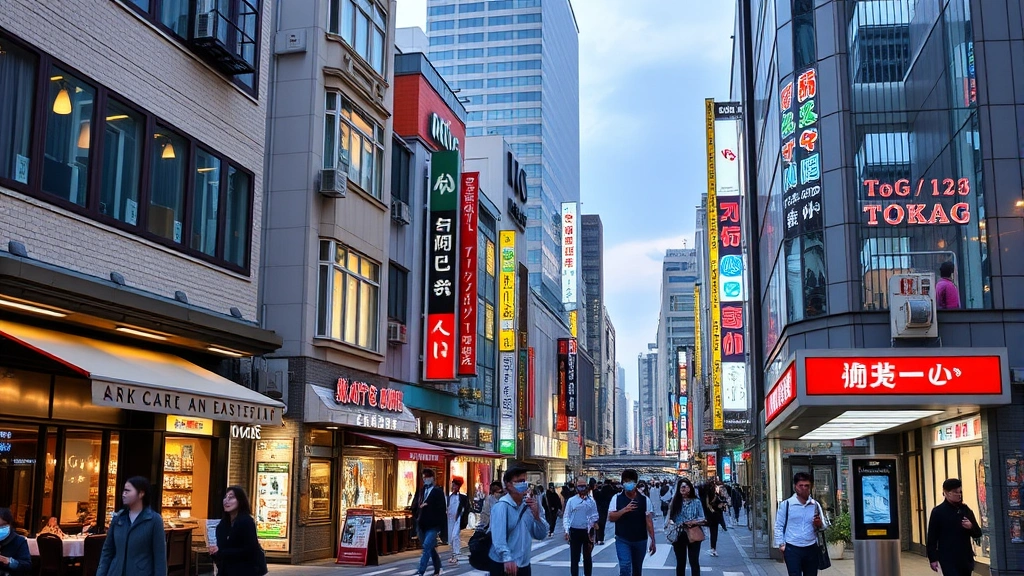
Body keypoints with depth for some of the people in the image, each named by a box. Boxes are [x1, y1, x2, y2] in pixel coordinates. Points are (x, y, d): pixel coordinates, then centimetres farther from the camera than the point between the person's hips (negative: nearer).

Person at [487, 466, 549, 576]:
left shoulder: (528, 506, 9)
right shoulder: (501, 506, -11)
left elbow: (541, 535, 9)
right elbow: (498, 536, -24)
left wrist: (536, 515, -8)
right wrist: (507, 558, -39)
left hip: (524, 564, 6)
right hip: (504, 565, -6)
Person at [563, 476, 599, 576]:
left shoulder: (591, 501, 2)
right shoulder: (571, 501, -1)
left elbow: (595, 516, 7)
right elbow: (566, 516, -1)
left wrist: (594, 522, -14)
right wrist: (566, 530, -12)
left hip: (587, 532, 1)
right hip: (575, 531, -1)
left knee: (588, 557, 13)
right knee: (574, 557, 0)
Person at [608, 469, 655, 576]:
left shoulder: (644, 499, -2)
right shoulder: (617, 498, -2)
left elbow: (649, 521, -1)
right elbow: (610, 517, -7)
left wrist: (653, 541, -5)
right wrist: (624, 510, -23)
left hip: (640, 540, 2)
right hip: (622, 540, -2)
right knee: (625, 567, -15)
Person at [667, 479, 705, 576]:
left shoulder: (696, 501, -2)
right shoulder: (675, 501, 2)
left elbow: (702, 518, -3)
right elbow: (670, 517, 1)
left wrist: (693, 522, -19)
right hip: (679, 535, 2)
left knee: (694, 562, 3)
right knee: (680, 563, 12)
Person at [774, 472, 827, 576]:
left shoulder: (815, 505, 7)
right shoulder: (786, 505, -2)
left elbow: (823, 527, 13)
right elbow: (779, 526, 1)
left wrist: (819, 524, -10)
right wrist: (781, 544, -7)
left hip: (811, 549, 4)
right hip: (792, 549, -4)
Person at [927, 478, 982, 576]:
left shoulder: (966, 510, 9)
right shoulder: (938, 512, -5)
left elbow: (978, 533, 14)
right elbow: (932, 537, -5)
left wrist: (971, 527, -9)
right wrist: (933, 558, -9)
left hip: (965, 558, 5)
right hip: (948, 559, -5)